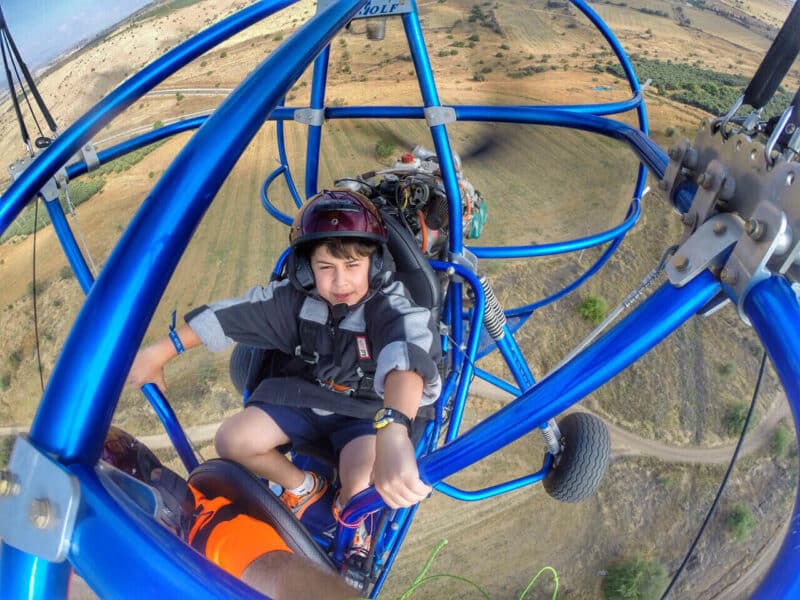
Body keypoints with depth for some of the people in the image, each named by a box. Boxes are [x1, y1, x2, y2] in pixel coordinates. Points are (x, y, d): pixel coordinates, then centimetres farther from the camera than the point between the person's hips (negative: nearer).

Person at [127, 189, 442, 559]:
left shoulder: (389, 304, -29)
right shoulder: (296, 296, -12)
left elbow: (407, 352, -50)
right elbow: (232, 314, -7)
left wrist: (392, 432, -71)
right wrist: (156, 354, -6)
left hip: (367, 407, -4)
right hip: (305, 393, 5)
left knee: (361, 490, -29)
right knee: (231, 441, -10)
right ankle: (302, 487, 19)